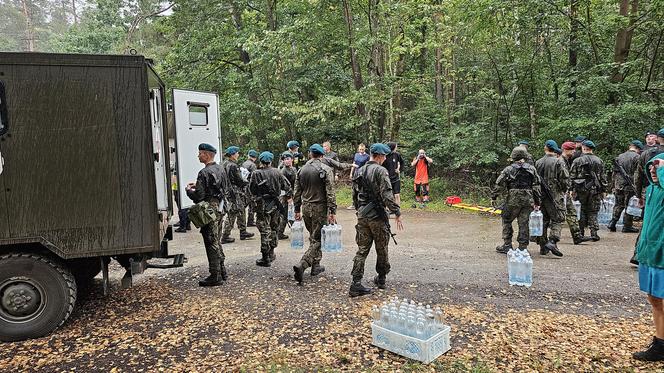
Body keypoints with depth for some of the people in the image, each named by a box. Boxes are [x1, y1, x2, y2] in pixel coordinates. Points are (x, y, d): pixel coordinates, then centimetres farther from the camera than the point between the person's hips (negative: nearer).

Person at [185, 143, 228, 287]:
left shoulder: (204, 173, -18)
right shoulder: (221, 169, 10)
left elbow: (198, 196, -21)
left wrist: (189, 190, 1)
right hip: (219, 207, 9)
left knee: (211, 242, -2)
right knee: (216, 241, 18)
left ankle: (215, 276, 3)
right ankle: (222, 271, 25)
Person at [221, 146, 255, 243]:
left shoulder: (224, 164, 11)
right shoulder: (233, 166, -19)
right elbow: (239, 181, -18)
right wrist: (247, 182, 0)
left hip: (227, 191, 10)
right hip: (234, 193, -10)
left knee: (240, 211, 18)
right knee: (232, 214, -4)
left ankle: (243, 232, 28)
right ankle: (225, 236, 1)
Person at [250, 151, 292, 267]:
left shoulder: (256, 174, -10)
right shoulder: (277, 172, -1)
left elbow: (251, 189, -4)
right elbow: (287, 186, 4)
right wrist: (288, 195, 24)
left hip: (263, 205, -4)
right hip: (275, 204, 4)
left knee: (265, 231, 0)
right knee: (273, 229, 18)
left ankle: (266, 258, 1)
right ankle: (271, 254, 29)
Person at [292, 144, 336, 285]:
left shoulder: (302, 169, 7)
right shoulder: (326, 169, -9)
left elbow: (297, 192, 9)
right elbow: (330, 192, -14)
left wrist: (297, 210, 16)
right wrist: (332, 212, -13)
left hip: (306, 207, 5)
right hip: (320, 208, -5)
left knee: (313, 237, 19)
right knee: (317, 239, -2)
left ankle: (316, 266, 27)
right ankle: (302, 265, -16)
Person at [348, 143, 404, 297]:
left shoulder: (359, 171, 10)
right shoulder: (380, 171, -12)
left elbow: (355, 195, 16)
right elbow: (387, 195, -20)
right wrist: (397, 213, -15)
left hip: (362, 215, 6)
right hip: (377, 215, -6)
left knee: (362, 249, 7)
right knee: (382, 250, 13)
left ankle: (356, 283, 1)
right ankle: (381, 279, 28)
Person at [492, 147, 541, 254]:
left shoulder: (509, 169, -2)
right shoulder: (532, 169, 7)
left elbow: (499, 185, -2)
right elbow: (536, 186, 8)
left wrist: (493, 197, 6)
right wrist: (537, 202, 12)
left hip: (513, 200, -3)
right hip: (528, 200, 3)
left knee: (506, 221, 11)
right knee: (524, 223, 7)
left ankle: (507, 245, 11)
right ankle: (523, 247, 10)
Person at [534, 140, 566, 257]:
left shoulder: (538, 163, 5)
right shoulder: (559, 162, -8)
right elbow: (565, 180, -10)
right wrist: (563, 191, 8)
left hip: (540, 196, 4)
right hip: (555, 196, -4)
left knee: (543, 220, 10)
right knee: (557, 219, 1)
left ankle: (543, 246, 13)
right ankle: (552, 242, -17)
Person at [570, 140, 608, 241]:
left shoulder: (577, 161, -2)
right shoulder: (599, 161, 5)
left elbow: (572, 176, -4)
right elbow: (603, 177, 7)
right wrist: (603, 190, 12)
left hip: (581, 190, -1)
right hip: (595, 190, 1)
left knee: (582, 211, 10)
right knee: (593, 212, 6)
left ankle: (581, 233, 13)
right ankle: (594, 234, 2)